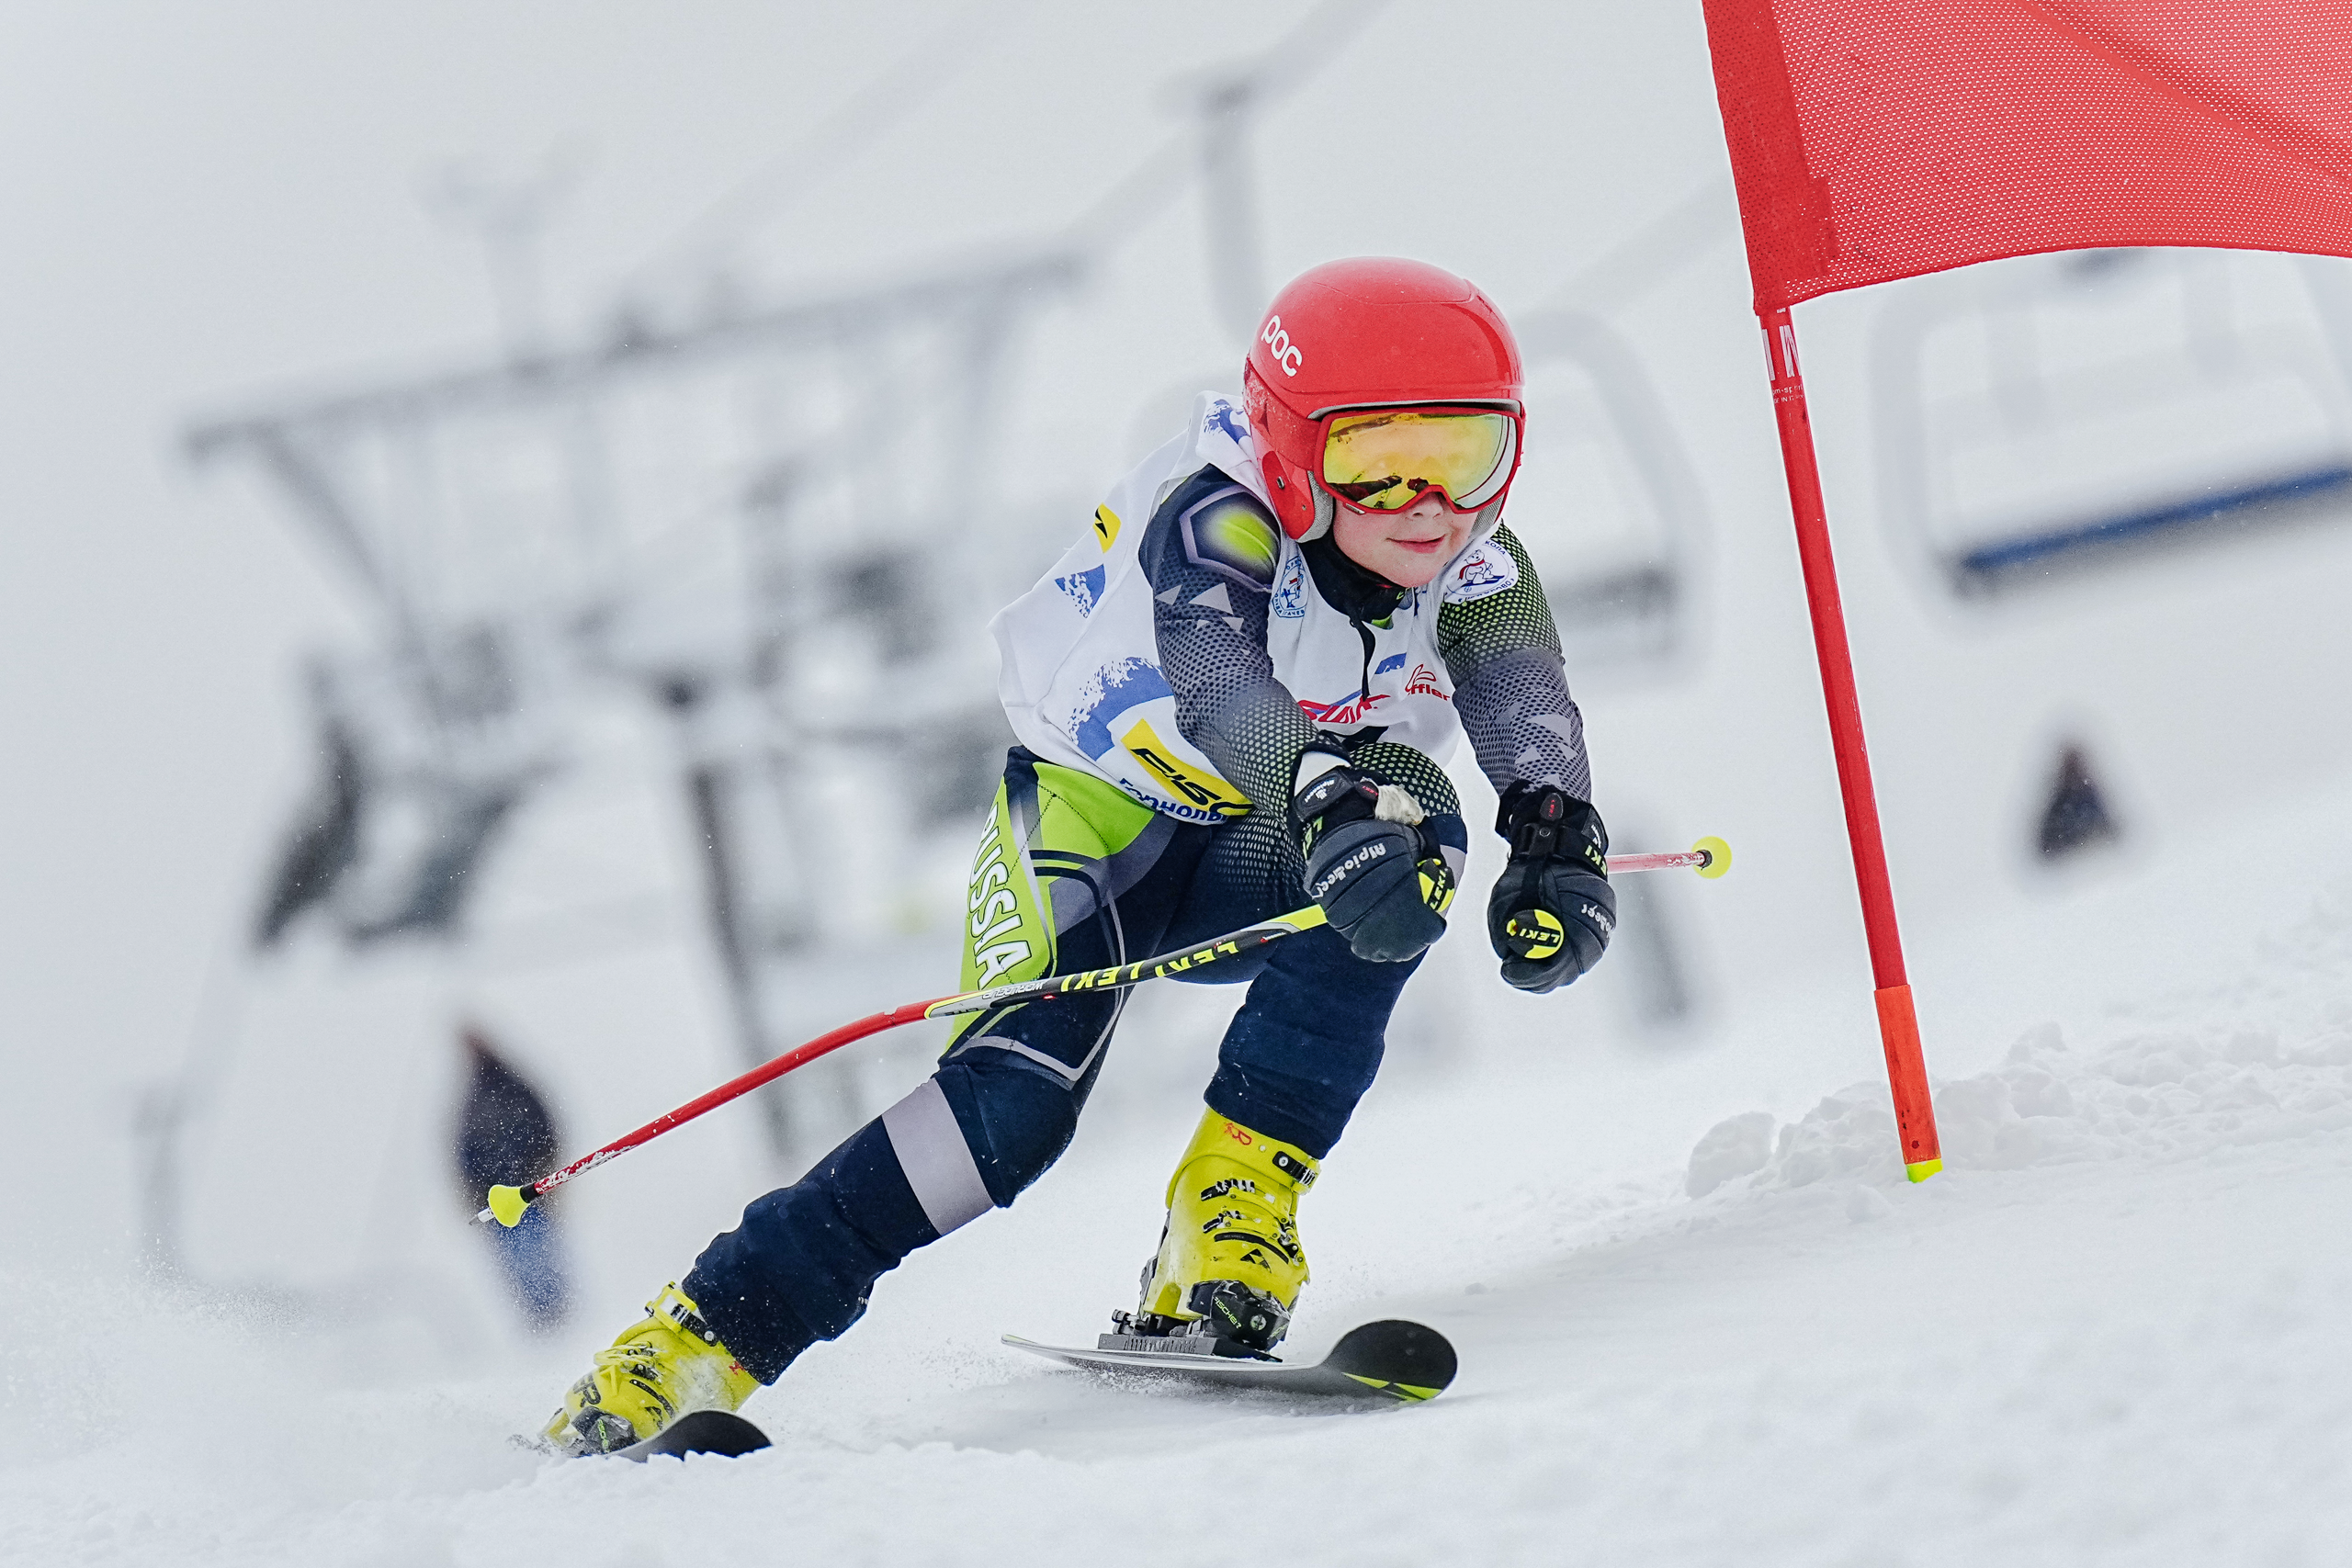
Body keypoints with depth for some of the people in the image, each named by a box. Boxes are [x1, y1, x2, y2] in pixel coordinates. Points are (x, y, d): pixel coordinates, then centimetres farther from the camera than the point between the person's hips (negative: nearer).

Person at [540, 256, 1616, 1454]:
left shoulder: (1468, 563, -13)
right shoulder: (1213, 523, -29)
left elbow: (1528, 704, -29)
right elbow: (1216, 680, -49)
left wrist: (1559, 844, -52)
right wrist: (1336, 801, -70)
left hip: (1246, 863, 4)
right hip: (1094, 806, -4)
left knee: (1416, 835, -30)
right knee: (1018, 1097, -29)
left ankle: (1235, 1198, -25)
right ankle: (704, 1337, -21)